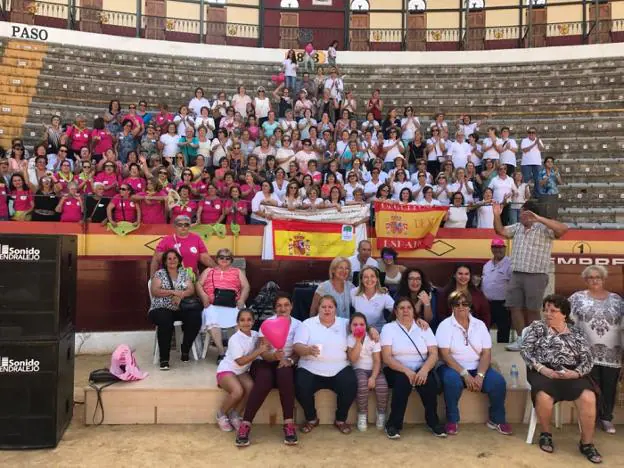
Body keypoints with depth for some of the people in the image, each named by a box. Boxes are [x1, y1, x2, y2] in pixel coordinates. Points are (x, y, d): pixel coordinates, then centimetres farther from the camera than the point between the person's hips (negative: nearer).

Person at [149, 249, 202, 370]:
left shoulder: (184, 273, 15)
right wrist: (174, 292, -16)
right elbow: (154, 291, -7)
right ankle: (164, 358, -28)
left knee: (195, 318, -28)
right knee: (165, 321, -37)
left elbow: (191, 290, 2)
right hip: (162, 309, -3)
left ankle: (185, 350, -5)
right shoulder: (159, 273, 7)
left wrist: (180, 295, -18)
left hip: (181, 309, 3)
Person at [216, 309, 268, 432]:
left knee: (251, 387, -27)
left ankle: (235, 415, -3)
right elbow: (241, 361, -25)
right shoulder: (235, 339, -20)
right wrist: (259, 351, -29)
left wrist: (264, 347, -10)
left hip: (242, 371, 6)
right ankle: (221, 414, -2)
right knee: (238, 391, -33)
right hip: (227, 369, -5)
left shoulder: (255, 335, -1)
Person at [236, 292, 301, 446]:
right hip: (265, 362, -1)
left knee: (284, 374, -35)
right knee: (265, 379, -35)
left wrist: (290, 360, -24)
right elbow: (263, 353, -11)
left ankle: (289, 423, -29)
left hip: (286, 364, 1)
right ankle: (245, 425, -29)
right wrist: (274, 356, -33)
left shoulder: (297, 325, 1)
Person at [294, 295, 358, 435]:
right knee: (301, 388, -27)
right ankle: (311, 419, 5)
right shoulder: (307, 324, 4)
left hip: (339, 370, 1)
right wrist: (308, 350, -28)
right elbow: (297, 346, -6)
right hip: (311, 369, -1)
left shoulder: (345, 324, 11)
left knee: (351, 386, -25)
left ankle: (340, 420, 4)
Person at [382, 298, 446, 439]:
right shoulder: (388, 328, 2)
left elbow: (434, 354, -2)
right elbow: (387, 357, -9)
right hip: (397, 370, -2)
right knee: (403, 380, -34)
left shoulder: (424, 328, 9)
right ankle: (394, 424, -19)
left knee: (429, 381, -29)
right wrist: (407, 371, -23)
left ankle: (433, 421, -9)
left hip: (420, 369, 2)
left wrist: (424, 369, -22)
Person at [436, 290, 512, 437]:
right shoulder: (445, 325, -5)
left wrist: (480, 375, -17)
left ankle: (496, 419, 3)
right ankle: (452, 420, -13)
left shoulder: (480, 325, 5)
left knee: (498, 381, -22)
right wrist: (465, 374, -22)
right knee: (452, 380, -36)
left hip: (477, 368, 3)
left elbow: (486, 353, -1)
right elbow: (445, 354, -14)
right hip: (454, 368, -3)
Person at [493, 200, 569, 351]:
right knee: (515, 307, 5)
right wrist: (497, 216, 3)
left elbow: (563, 229, -23)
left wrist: (539, 219, -28)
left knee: (532, 309, 3)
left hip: (536, 275, -6)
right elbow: (500, 231, 20)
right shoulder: (517, 227, 12)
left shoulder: (543, 228, -9)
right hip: (516, 274, 6)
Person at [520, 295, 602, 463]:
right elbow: (525, 350, 2)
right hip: (543, 371, -1)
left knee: (588, 398, -28)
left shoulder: (576, 332, 15)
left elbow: (588, 359, 8)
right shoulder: (536, 327, 12)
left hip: (571, 372, 2)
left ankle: (586, 443, -9)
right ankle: (546, 433, -3)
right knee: (543, 396, -33)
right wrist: (542, 368, -14)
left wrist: (576, 372, -13)